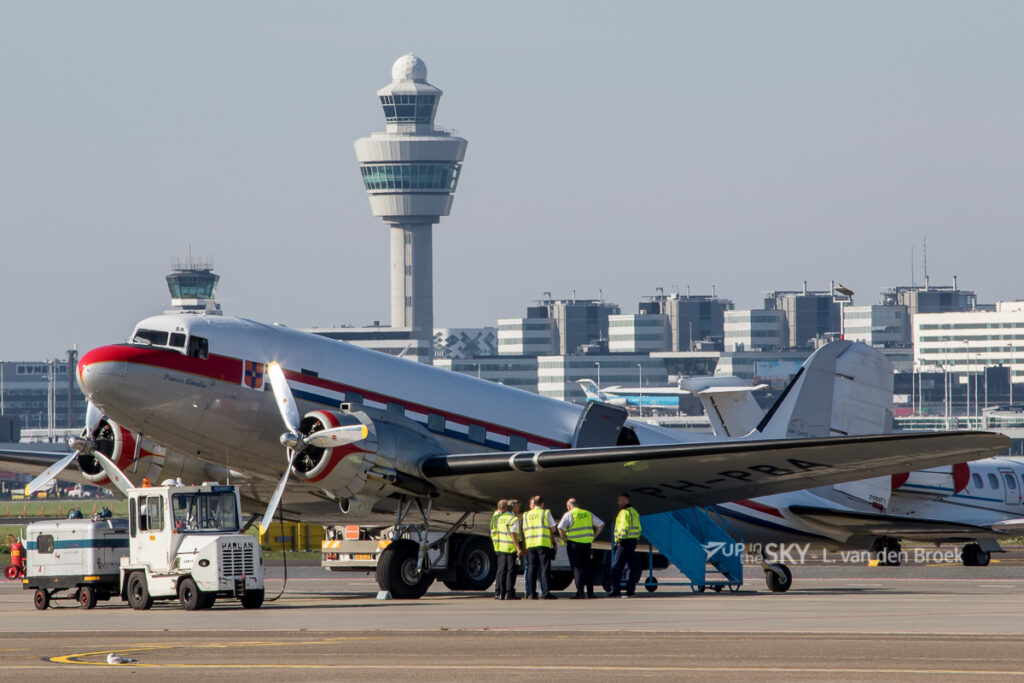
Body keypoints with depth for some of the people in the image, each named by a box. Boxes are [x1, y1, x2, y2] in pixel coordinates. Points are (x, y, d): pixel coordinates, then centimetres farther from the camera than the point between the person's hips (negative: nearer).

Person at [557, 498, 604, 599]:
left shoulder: (569, 515, -5)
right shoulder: (588, 514, 10)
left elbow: (560, 528, -18)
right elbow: (601, 524, 13)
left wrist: (565, 539, -6)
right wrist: (593, 537, 12)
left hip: (573, 544, -5)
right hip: (586, 544, 5)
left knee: (577, 568, -4)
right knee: (587, 568, 11)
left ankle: (580, 592, -12)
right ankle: (590, 592, 11)